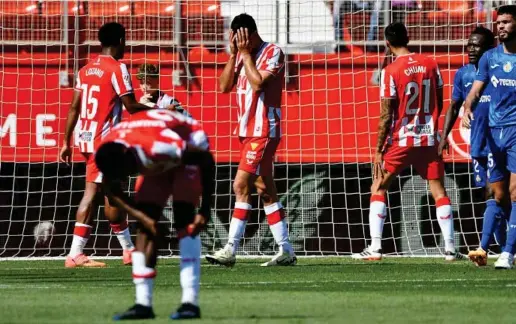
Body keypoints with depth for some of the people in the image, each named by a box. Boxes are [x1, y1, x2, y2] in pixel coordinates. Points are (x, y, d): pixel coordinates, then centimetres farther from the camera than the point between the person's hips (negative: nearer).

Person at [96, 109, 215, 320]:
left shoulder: (159, 145, -44)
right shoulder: (108, 156, -27)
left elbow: (206, 159, -30)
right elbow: (113, 192, -9)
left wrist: (205, 209, -26)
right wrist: (145, 219, -22)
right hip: (156, 165, 6)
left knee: (184, 220, -20)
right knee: (145, 227, -5)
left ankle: (191, 302, -23)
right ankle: (143, 304, -2)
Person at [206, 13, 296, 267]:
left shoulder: (273, 53, -9)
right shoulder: (241, 56, 14)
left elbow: (258, 83, -21)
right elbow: (224, 86, 7)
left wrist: (246, 54, -14)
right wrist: (234, 54, -1)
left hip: (263, 132, -9)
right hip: (247, 131, 9)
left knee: (241, 186, -14)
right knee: (265, 191, 7)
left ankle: (230, 250, -16)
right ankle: (286, 251, 10)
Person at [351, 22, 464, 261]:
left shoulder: (390, 71, -11)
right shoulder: (430, 65, 2)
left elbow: (386, 117, -11)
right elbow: (439, 104, 11)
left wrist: (379, 151, -5)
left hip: (400, 141, -3)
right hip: (429, 139, 3)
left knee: (378, 189, 8)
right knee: (438, 190, 7)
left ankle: (375, 247, -2)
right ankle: (450, 248, 2)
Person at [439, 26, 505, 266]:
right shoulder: (463, 74, 10)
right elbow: (454, 107, 18)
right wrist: (444, 136, 8)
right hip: (478, 145, 6)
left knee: (493, 194, -13)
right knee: (491, 198, 8)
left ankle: (484, 249, -17)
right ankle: (505, 249, 14)